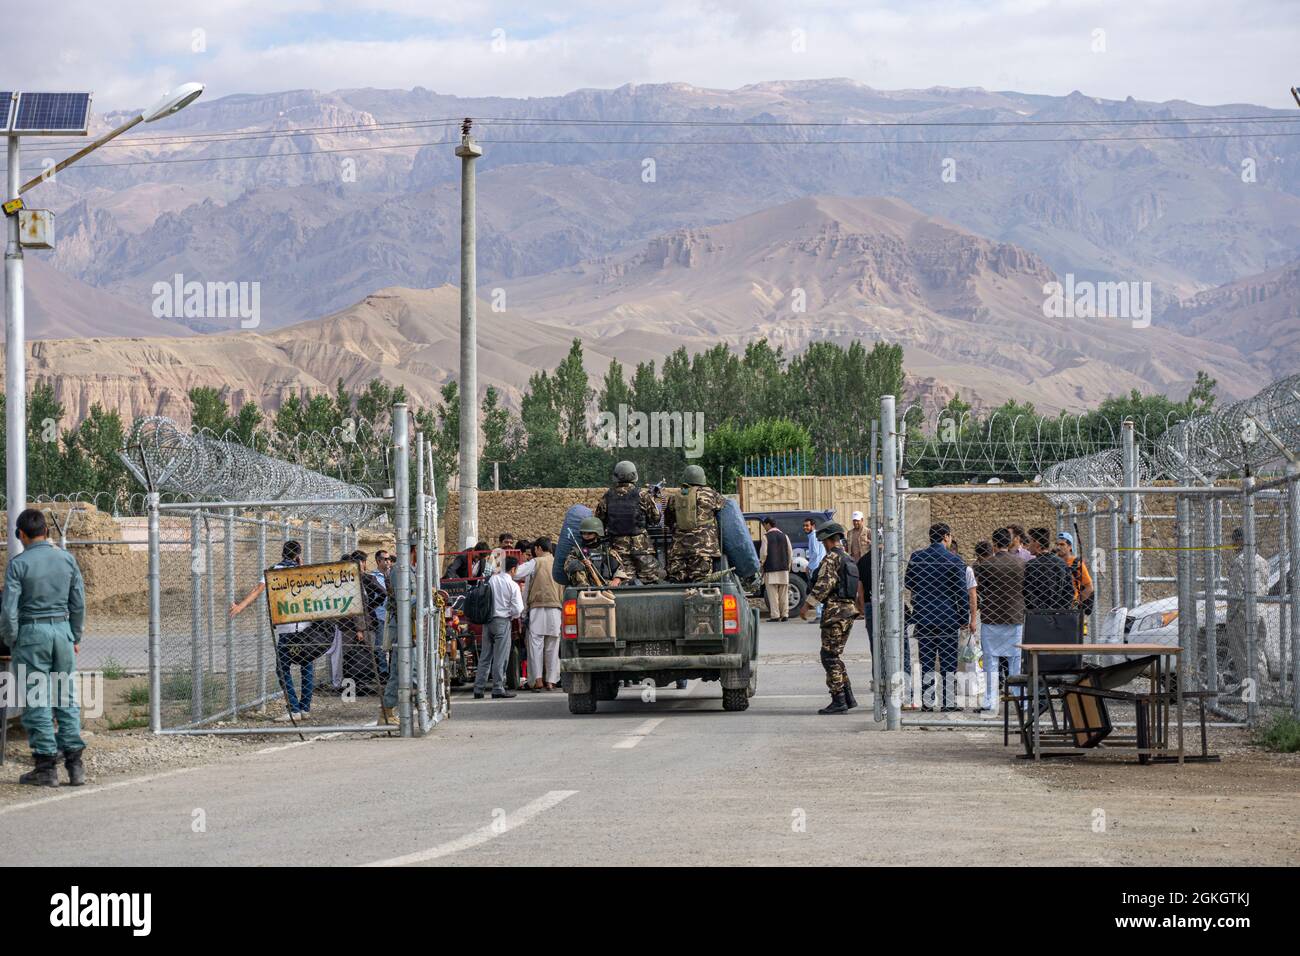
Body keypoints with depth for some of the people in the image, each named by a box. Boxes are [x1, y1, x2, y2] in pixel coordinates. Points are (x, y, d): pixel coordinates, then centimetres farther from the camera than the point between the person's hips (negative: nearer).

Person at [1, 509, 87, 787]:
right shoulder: (66, 559, 3)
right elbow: (79, 602, 7)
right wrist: (76, 637, 17)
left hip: (31, 632, -4)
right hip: (62, 628, 4)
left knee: (37, 701, 1)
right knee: (67, 698, 9)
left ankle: (46, 766, 1)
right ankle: (74, 763, 6)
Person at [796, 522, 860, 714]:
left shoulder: (832, 558, -11)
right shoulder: (849, 560, 18)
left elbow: (824, 584, -20)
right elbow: (855, 589, 22)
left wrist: (807, 603, -15)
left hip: (835, 611, -9)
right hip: (849, 611, 9)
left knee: (830, 657, -5)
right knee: (834, 656, 15)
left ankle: (838, 701, -7)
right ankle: (848, 697, 12)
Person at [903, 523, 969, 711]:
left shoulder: (916, 557, -1)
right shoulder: (955, 561, -10)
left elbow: (907, 583, 10)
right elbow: (962, 592, -8)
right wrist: (964, 618, 1)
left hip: (922, 617, 3)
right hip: (948, 618, -3)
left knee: (926, 662, 8)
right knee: (948, 663, 4)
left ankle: (927, 702, 7)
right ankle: (948, 702, 4)